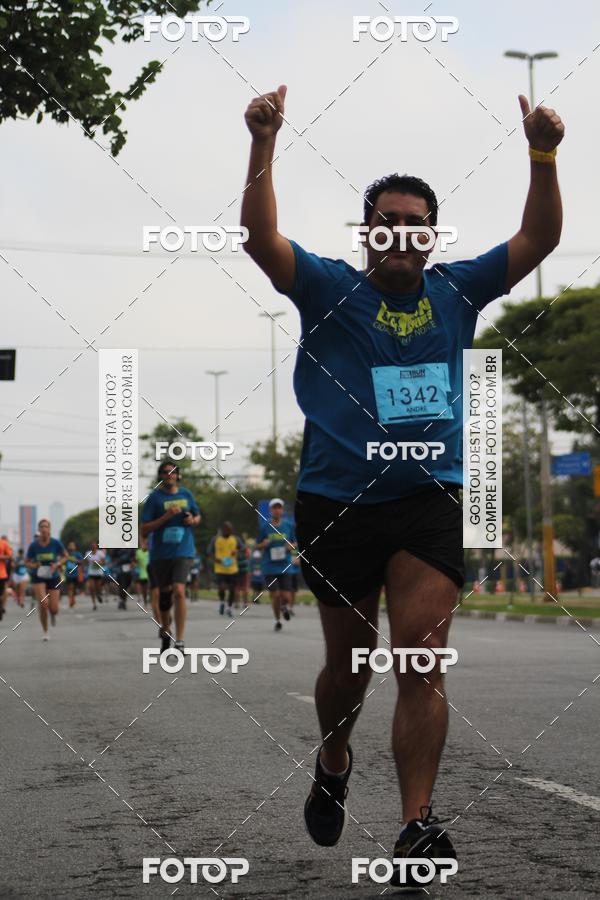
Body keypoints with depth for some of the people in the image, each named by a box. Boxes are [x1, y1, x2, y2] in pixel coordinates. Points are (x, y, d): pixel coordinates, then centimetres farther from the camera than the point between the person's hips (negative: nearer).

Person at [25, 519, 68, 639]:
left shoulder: (56, 543, -10)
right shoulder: (33, 545, -9)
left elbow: (65, 556, 5)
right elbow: (27, 562, 3)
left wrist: (57, 564, -14)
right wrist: (35, 566, -18)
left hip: (53, 577, 1)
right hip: (38, 577, -1)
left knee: (54, 610, -2)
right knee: (43, 603, -21)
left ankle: (53, 614, 40)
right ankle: (45, 632, -1)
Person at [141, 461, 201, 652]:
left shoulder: (186, 494, 7)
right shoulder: (154, 497, -2)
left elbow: (198, 516, 23)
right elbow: (144, 529, -7)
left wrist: (193, 520, -1)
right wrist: (166, 516, -18)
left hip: (183, 552, 0)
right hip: (160, 553, 0)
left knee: (179, 592, -18)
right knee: (164, 593, 11)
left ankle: (179, 641, -18)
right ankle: (165, 633, 37)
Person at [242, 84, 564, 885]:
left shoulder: (456, 291, 8)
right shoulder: (330, 290, 1)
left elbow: (537, 241, 5)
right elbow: (260, 239, -13)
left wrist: (543, 154, -7)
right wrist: (264, 145, -23)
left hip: (429, 501, 1)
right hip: (337, 503, -1)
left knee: (421, 663, -12)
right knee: (349, 661, 13)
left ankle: (416, 827, -15)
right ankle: (333, 766, 43)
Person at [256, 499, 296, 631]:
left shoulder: (289, 524, 3)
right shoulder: (264, 526, 0)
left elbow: (294, 543, 13)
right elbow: (258, 545, 7)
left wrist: (291, 546, -10)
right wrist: (264, 544, -15)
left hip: (285, 566, 1)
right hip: (269, 567, -1)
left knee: (286, 597, -5)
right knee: (275, 595, -4)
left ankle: (284, 607, 32)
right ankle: (277, 621, 19)